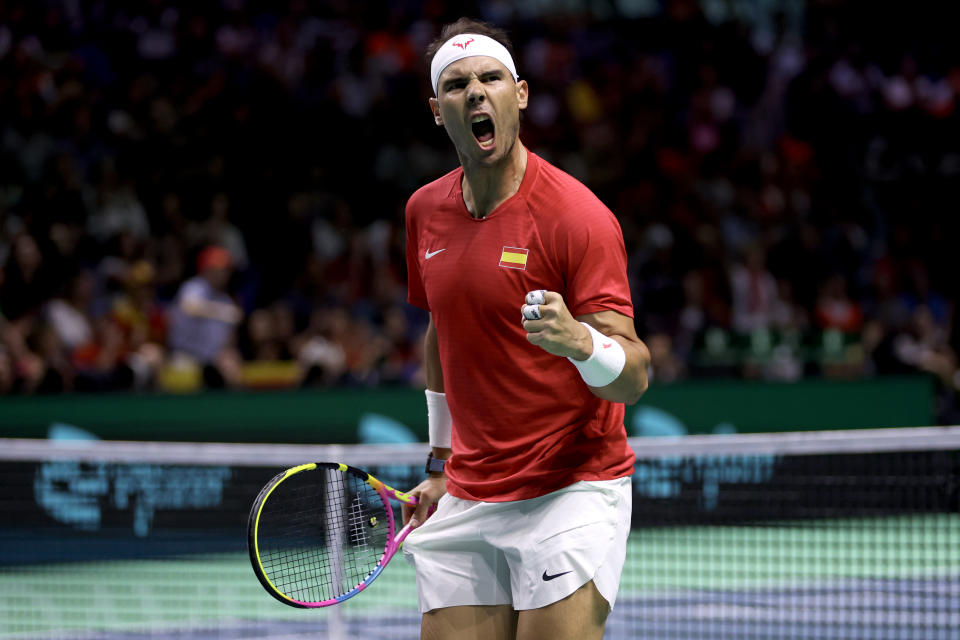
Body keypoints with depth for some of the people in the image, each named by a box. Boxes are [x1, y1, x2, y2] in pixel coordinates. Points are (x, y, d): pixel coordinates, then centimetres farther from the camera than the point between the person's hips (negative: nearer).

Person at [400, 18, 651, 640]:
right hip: (466, 505, 5)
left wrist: (579, 342, -38)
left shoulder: (577, 215, -13)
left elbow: (634, 376, -17)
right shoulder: (426, 211, 7)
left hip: (571, 491, -5)